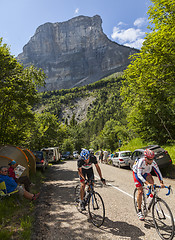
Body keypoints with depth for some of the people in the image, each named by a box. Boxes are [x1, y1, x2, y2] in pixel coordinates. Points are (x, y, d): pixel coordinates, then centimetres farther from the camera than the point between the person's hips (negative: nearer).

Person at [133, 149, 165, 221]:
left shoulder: (153, 162, -26)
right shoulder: (141, 162, -38)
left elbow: (158, 172, -22)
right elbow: (139, 175, -42)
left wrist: (161, 182, -35)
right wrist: (147, 183, -53)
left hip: (145, 173, 4)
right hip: (137, 173, -4)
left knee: (151, 182, -26)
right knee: (140, 191, -11)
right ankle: (139, 211, 2)